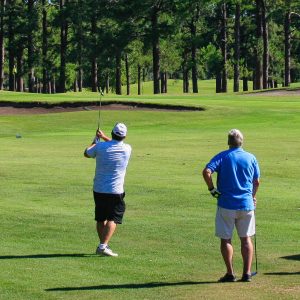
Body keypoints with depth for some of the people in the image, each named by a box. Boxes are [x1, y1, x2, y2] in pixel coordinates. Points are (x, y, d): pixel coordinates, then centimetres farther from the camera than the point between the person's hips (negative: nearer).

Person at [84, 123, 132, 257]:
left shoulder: (100, 146, -9)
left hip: (98, 190, 2)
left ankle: (102, 245, 22)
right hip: (115, 191, -2)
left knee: (100, 219, 15)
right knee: (113, 219, -2)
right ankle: (103, 246, -18)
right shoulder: (127, 149, -7)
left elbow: (87, 153, 13)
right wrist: (104, 137, 26)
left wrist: (95, 140, 27)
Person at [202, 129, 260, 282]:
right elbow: (257, 181, 12)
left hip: (226, 205, -2)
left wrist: (212, 189, -7)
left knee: (226, 239, 7)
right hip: (247, 204, 2)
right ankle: (247, 273, 7)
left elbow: (206, 171, -19)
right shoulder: (251, 158, 4)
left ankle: (230, 274, 7)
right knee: (246, 238, 11)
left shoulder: (223, 156, -4)